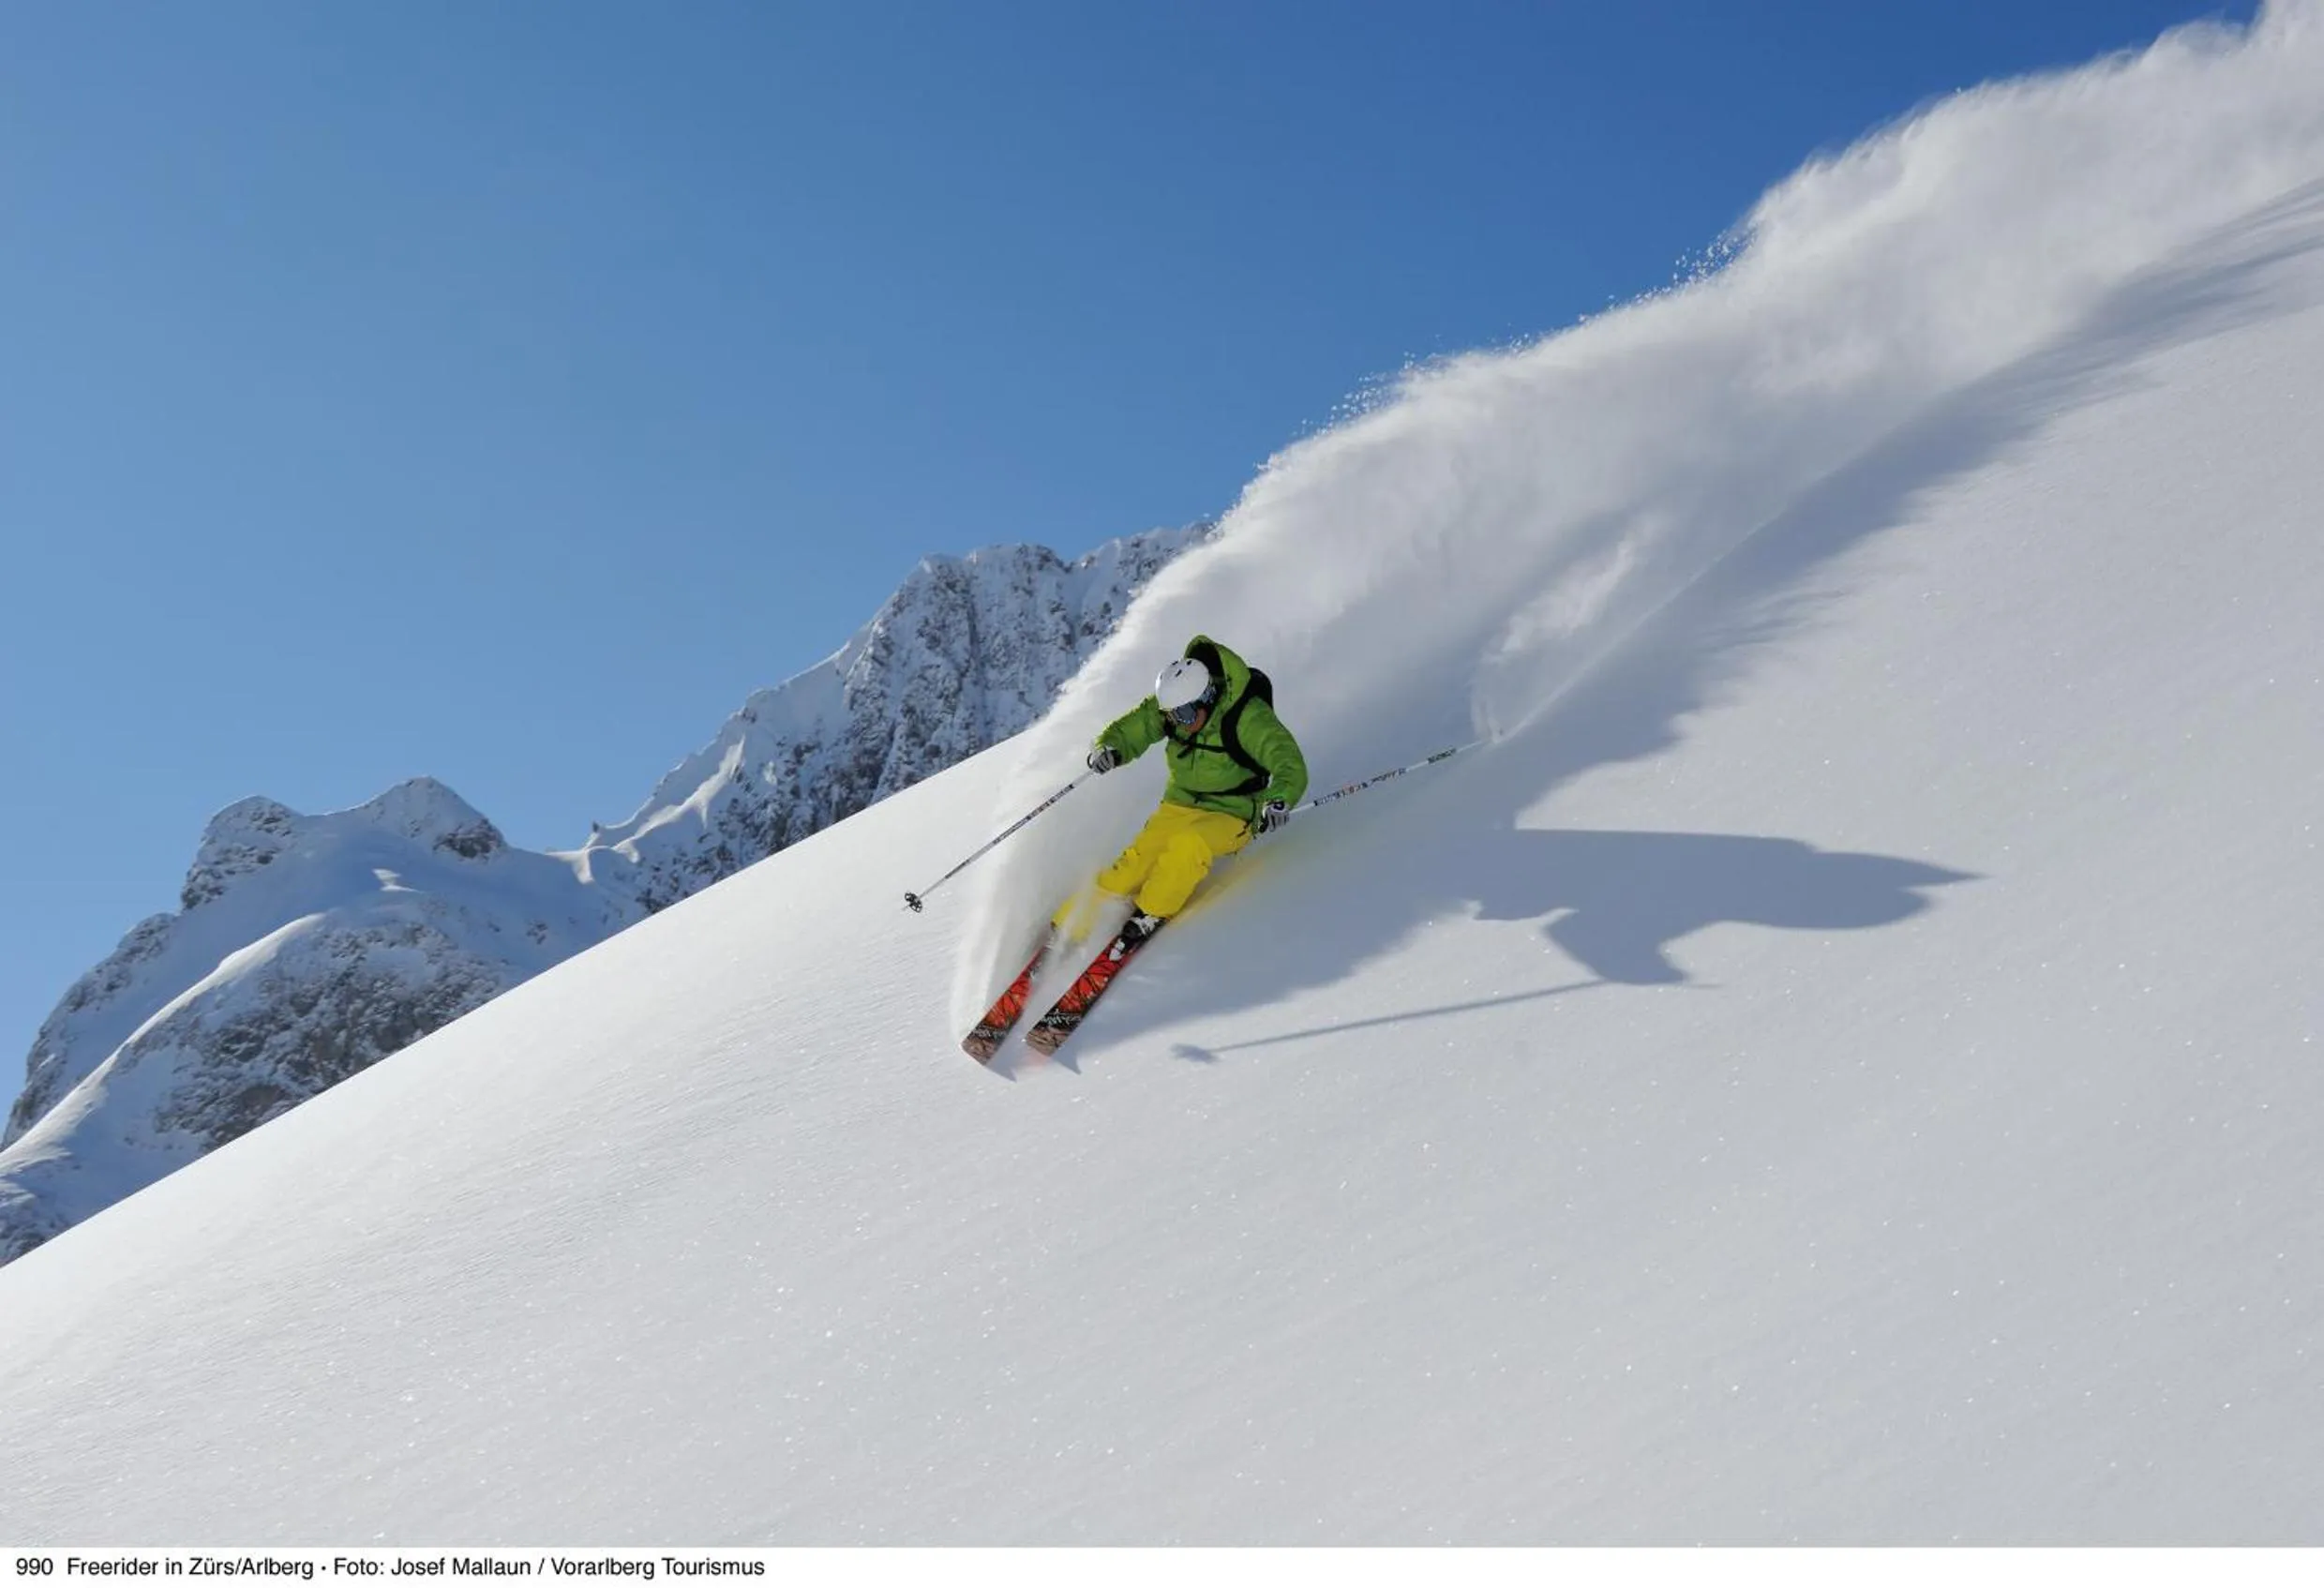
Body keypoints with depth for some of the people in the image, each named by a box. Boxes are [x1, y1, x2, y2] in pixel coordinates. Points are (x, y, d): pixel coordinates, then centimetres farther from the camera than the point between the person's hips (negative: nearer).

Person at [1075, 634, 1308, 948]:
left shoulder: (1249, 718, -23)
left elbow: (1291, 767, -27)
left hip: (1231, 815, -4)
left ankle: (1150, 916, -18)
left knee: (1188, 845, -35)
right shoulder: (1173, 703, -7)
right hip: (1178, 806, 4)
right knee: (1136, 860, -16)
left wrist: (1279, 800, -48)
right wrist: (1108, 748, -19)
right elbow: (1130, 729, 5)